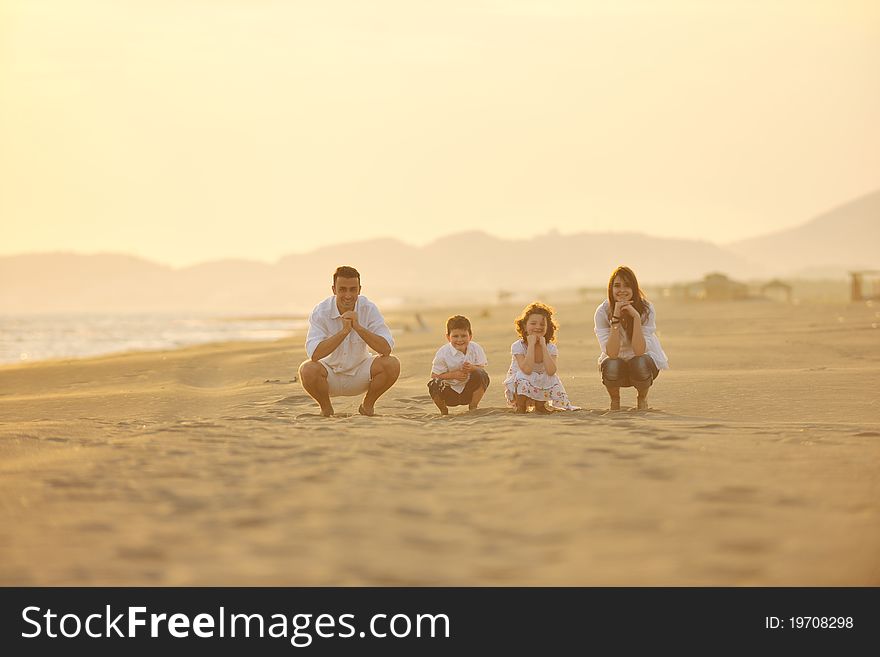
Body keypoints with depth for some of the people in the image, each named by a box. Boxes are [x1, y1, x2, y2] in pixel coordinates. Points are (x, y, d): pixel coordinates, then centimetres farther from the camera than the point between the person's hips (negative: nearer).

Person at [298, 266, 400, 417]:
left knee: (392, 365, -25)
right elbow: (314, 354, -30)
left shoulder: (368, 309, -14)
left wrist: (358, 327, -33)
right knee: (307, 370, -33)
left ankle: (367, 405, 3)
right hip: (330, 374, -1)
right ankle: (326, 408, -1)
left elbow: (386, 349, -23)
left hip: (360, 376, 1)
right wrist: (344, 331, -37)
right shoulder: (320, 312, -17)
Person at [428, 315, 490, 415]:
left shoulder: (476, 349, -9)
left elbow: (482, 369, -7)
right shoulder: (443, 353, -15)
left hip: (469, 391, 1)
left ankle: (473, 407, -2)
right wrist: (453, 375, -26)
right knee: (434, 385, -31)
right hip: (450, 393, -1)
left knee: (482, 376, -26)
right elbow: (434, 376, -13)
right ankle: (443, 410, 2)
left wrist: (473, 368, -30)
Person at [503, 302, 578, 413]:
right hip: (518, 390, -4)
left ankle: (540, 405, 2)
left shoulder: (551, 348, -7)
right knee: (522, 376, -33)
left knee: (553, 379, -22)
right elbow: (527, 370, -32)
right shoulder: (518, 346, -16)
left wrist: (543, 346, -23)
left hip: (540, 389, 4)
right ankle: (521, 407, -13)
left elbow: (551, 371, -25)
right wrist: (531, 344, -28)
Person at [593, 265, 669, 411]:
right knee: (612, 366, -34)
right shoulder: (603, 312, -18)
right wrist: (615, 318, -35)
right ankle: (614, 399, 0)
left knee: (639, 364, -34)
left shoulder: (646, 309, -19)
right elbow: (611, 353, -27)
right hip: (616, 361, 0)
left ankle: (642, 398, 0)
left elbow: (639, 351, -29)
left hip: (644, 360, 0)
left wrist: (636, 317, -36)